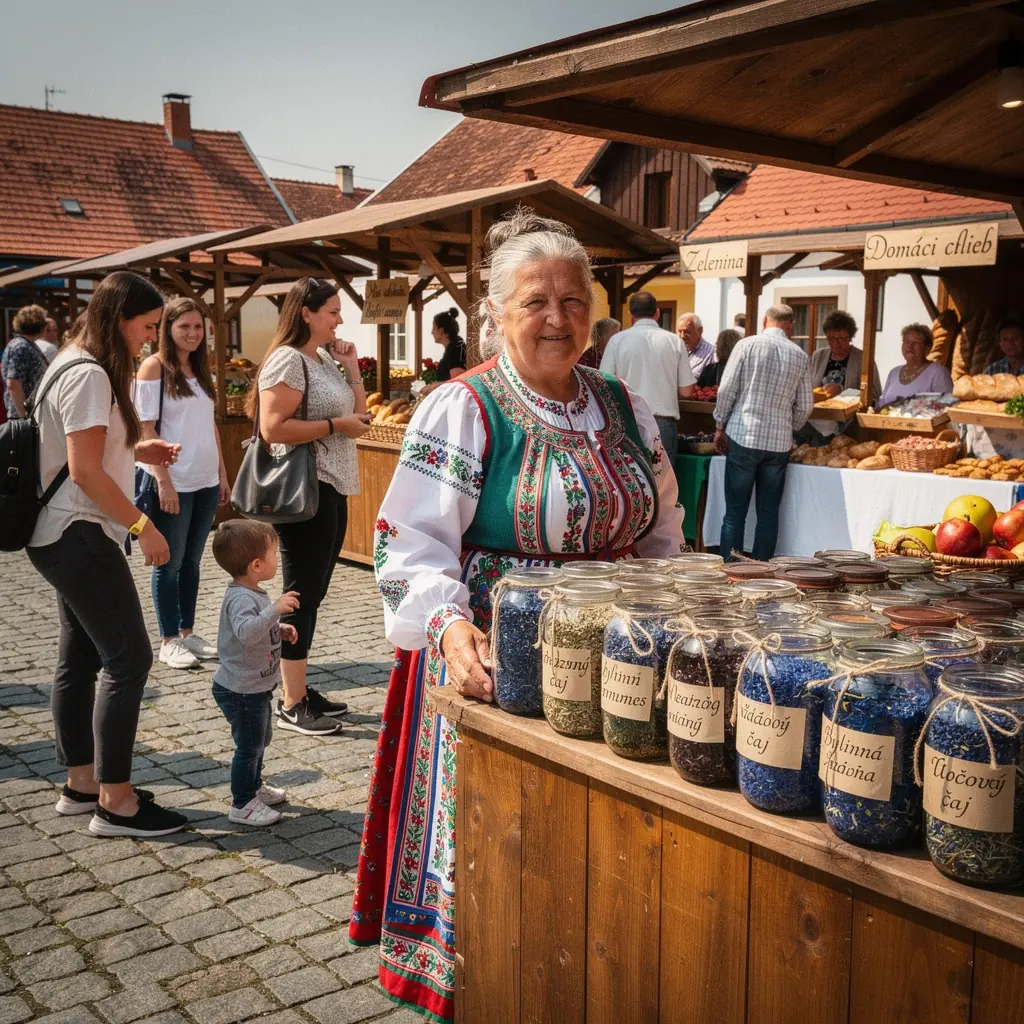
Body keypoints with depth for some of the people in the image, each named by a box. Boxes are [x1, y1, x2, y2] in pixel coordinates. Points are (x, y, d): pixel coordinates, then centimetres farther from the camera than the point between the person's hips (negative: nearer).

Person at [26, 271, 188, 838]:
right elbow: (84, 470, -21)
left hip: (64, 537, 11)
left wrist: (136, 450, 9)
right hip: (81, 536, -11)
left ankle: (81, 783, 24)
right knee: (128, 658, -7)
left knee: (80, 658, 14)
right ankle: (115, 802, -1)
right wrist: (143, 525, -17)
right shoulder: (89, 376, -17)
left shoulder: (78, 366, 15)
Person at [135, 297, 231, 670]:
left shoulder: (201, 367, 12)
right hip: (174, 483, -6)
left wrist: (223, 475, 12)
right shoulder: (154, 366, -7)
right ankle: (169, 642, 13)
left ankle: (188, 633, 22)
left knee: (192, 561, 13)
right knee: (170, 563, 3)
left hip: (206, 482, 6)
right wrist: (163, 480, -17)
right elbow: (146, 429, -11)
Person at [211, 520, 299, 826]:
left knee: (260, 739, 25)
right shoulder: (241, 597, -27)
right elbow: (246, 631, -45)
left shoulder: (253, 594, 5)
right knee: (249, 745, 1)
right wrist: (275, 609, -51)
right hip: (241, 690, -10)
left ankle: (254, 787, 42)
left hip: (255, 686, 10)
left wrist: (279, 629, 7)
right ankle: (242, 806, 14)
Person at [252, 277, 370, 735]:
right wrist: (336, 426, -17)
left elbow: (356, 413, 20)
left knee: (313, 593, 13)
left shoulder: (325, 359, 14)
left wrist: (352, 369, 8)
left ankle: (301, 690, 23)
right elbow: (273, 428, -22)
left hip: (332, 489, 9)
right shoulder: (288, 360, -13)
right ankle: (291, 705, 4)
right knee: (302, 595, -4)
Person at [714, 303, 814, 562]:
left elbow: (726, 389, -5)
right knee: (768, 513, 9)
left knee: (735, 511, 3)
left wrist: (720, 426, 7)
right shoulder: (800, 356, 4)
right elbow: (805, 405, 8)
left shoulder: (747, 345, -3)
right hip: (779, 442, 2)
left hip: (743, 436, -2)